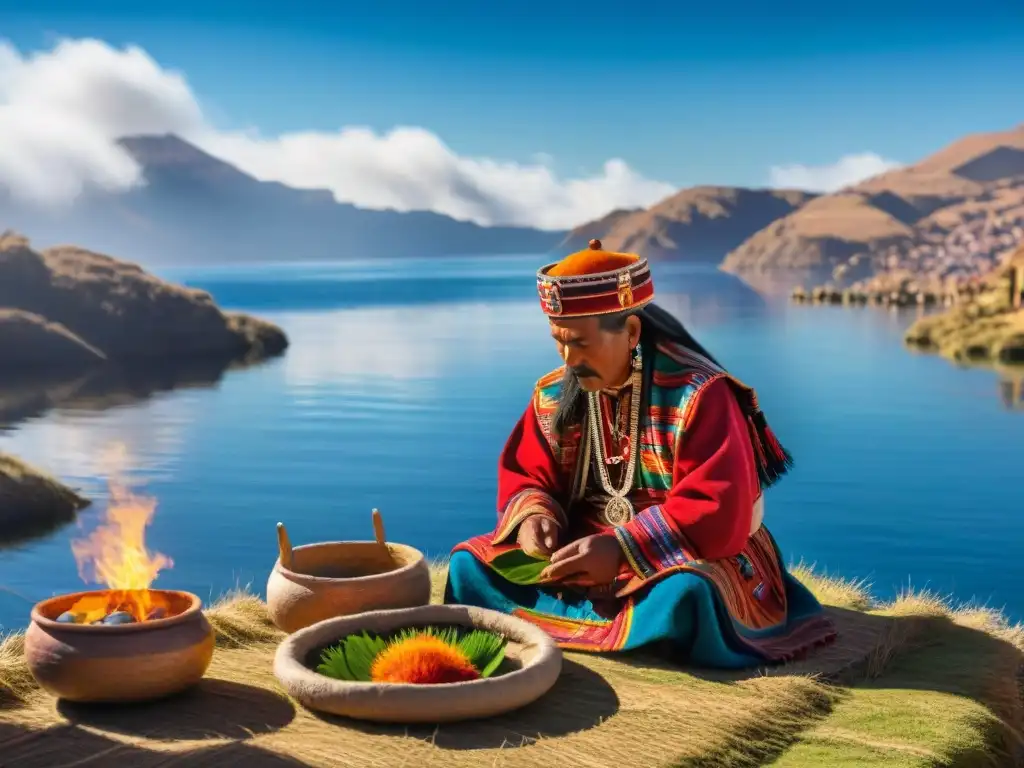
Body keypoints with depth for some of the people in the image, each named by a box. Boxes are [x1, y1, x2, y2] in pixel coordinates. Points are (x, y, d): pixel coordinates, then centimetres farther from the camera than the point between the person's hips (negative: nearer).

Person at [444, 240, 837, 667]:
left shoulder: (700, 395, -19)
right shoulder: (553, 394, 0)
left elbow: (717, 512, -25)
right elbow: (525, 477, 7)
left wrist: (623, 548, -32)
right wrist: (533, 516, -17)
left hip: (689, 556, -5)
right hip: (585, 549, 6)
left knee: (685, 594, -41)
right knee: (470, 565, -13)